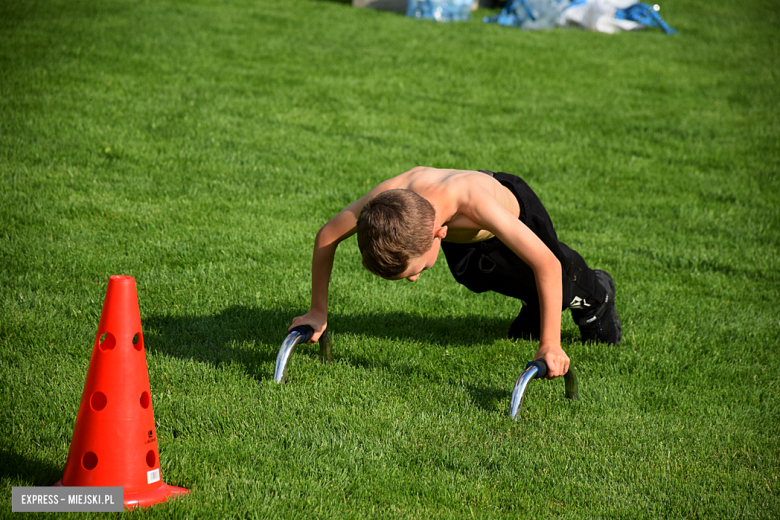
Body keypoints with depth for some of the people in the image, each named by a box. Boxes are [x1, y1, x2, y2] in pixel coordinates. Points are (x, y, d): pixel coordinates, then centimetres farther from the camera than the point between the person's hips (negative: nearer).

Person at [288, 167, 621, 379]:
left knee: (562, 283, 16)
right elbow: (326, 236, -24)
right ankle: (534, 308, 49)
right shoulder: (386, 199, -42)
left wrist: (550, 346, -46)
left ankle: (593, 295, 50)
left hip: (514, 208, -3)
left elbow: (547, 264, -47)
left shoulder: (477, 204, -53)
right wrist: (318, 312, -19)